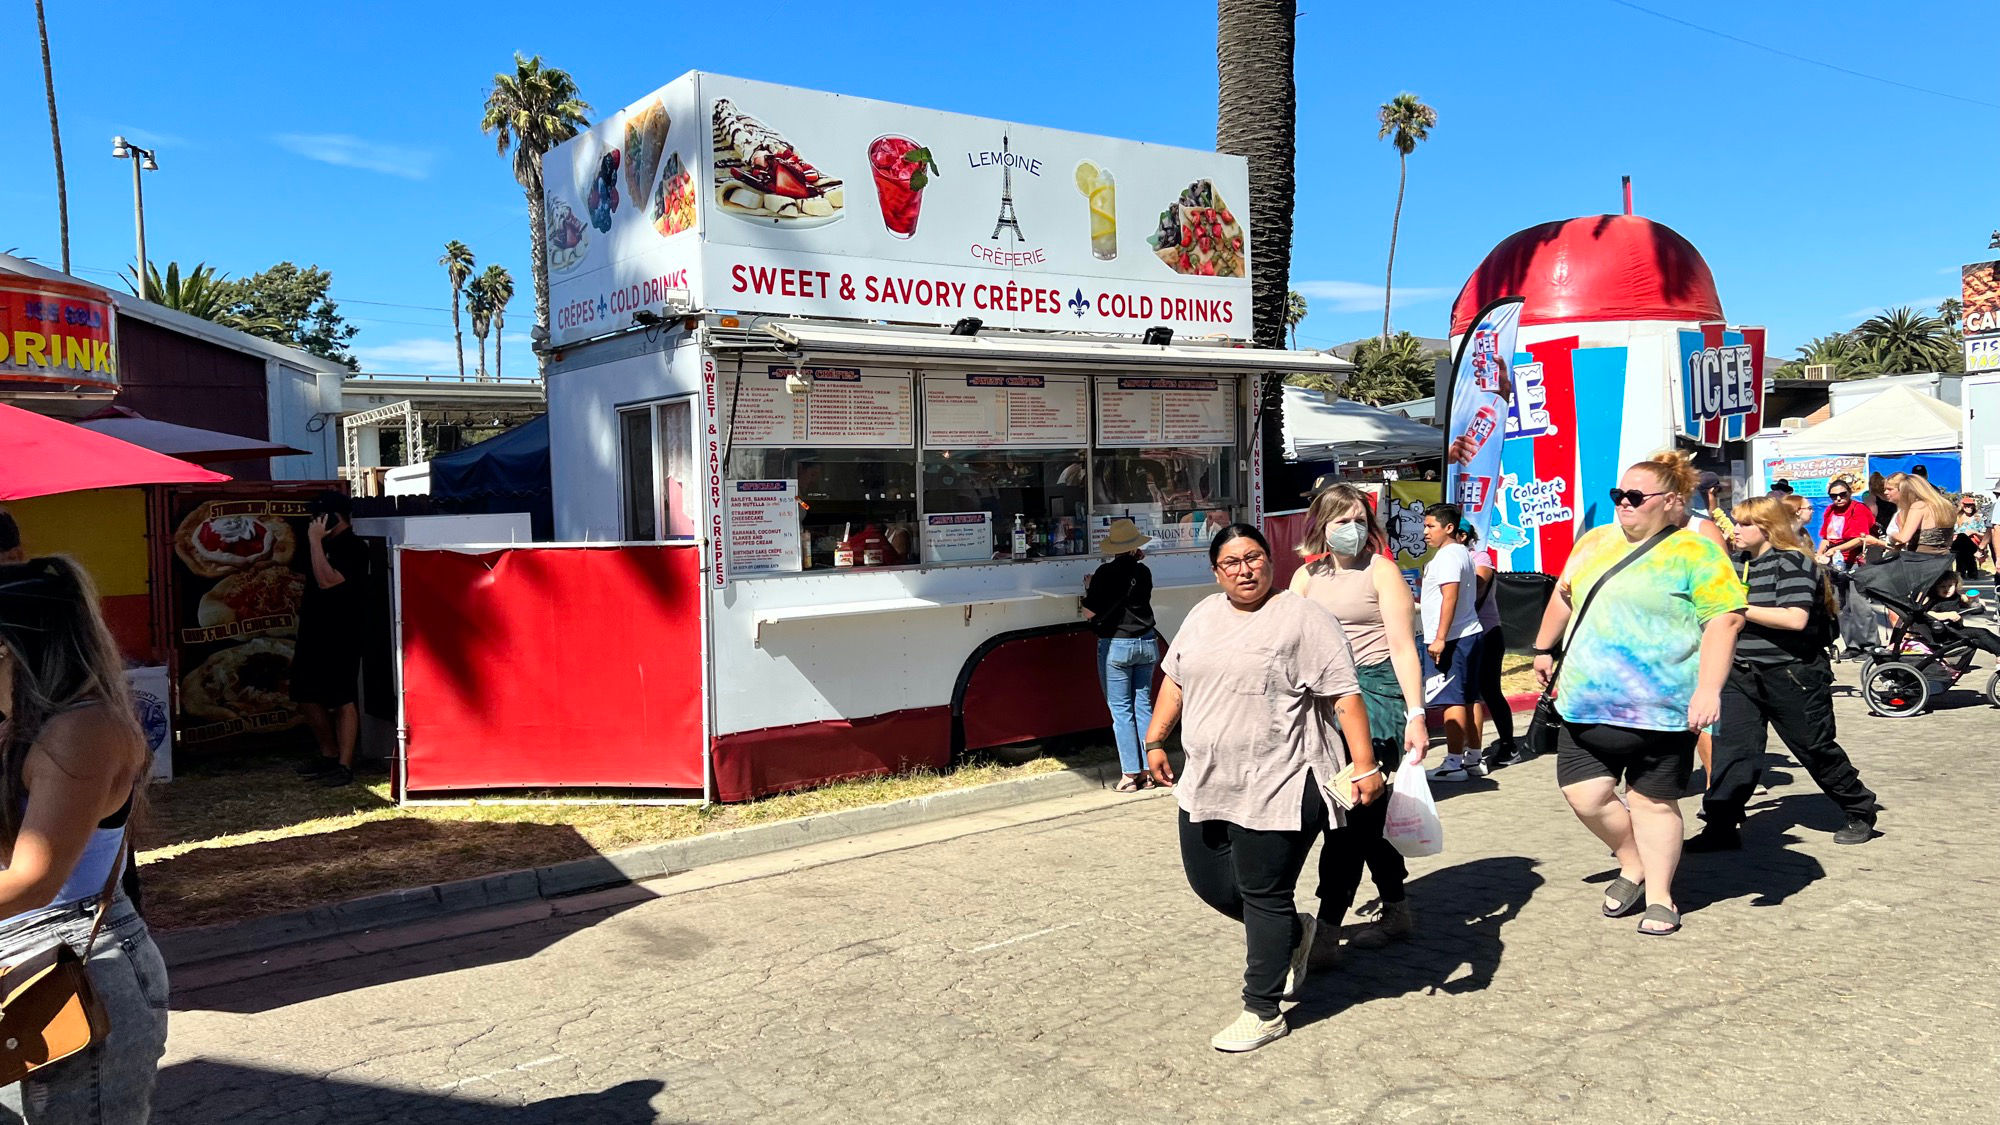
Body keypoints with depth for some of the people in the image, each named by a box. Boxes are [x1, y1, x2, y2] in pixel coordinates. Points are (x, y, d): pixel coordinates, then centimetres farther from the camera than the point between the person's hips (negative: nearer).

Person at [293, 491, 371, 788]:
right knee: (307, 697, 15)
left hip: (340, 637, -10)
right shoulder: (326, 544, 16)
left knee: (343, 701, -6)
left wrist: (315, 541, -22)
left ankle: (345, 765, -4)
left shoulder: (353, 548, -13)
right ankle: (328, 754, 27)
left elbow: (328, 580, -27)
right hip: (314, 633, 10)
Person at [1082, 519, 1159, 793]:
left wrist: (1088, 588, 3)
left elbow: (1090, 612, -14)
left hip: (1116, 645, -5)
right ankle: (1147, 771, 13)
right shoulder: (1143, 572, 2)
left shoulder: (1106, 573, -13)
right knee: (1143, 705, 10)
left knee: (1121, 709, 0)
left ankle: (1130, 774, 1)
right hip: (1146, 643, 5)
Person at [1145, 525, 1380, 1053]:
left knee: (1263, 896, 1)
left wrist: (1364, 766, -17)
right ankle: (1292, 933, 39)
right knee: (1209, 881, 15)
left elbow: (1345, 695, -12)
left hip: (1278, 788, -7)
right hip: (1208, 785, 8)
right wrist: (1156, 740, 17)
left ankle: (1263, 1012, 16)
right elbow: (1175, 679, 21)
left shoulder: (1302, 619, -9)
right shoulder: (1202, 615, 12)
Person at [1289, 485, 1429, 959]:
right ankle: (1396, 911, 27)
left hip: (1374, 692, -5)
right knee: (1361, 816, 11)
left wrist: (1416, 714, -14)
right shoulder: (1306, 577, 12)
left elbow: (1404, 648, -7)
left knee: (1349, 817, -10)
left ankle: (1326, 933, -9)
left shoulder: (1381, 571, -2)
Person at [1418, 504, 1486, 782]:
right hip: (1468, 634, 11)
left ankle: (1454, 764, -6)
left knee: (1452, 700, -8)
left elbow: (1450, 597, -22)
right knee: (1465, 700, 14)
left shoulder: (1448, 555, -13)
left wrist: (1440, 638, -24)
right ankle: (1473, 759, 20)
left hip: (1450, 640, -11)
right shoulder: (1462, 553, 19)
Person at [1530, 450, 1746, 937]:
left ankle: (1659, 895, 22)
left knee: (1653, 801, 5)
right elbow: (1564, 596, 25)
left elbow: (1724, 620, -13)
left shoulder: (1695, 553, -7)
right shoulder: (1595, 542, 12)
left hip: (1659, 709, -5)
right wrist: (1545, 648, 29)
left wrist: (1708, 688, -21)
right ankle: (1633, 864, 27)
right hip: (1587, 702, 5)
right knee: (1585, 793, 2)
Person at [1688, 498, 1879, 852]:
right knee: (1731, 747, -6)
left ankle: (1861, 813, 31)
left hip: (1792, 675, -7)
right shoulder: (1746, 566, 14)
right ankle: (1721, 826, -5)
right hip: (1743, 674, 7)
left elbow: (1795, 618, -25)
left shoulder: (1791, 561, -12)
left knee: (1816, 749, 9)